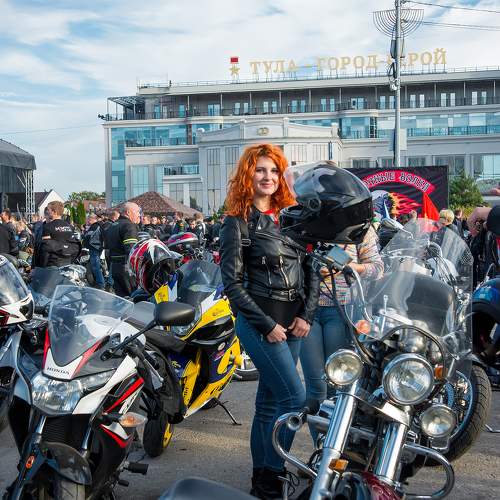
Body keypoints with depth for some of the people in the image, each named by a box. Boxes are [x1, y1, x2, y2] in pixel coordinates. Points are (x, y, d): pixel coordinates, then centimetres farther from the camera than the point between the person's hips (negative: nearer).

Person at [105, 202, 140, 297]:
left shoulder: (111, 227, 19)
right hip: (128, 268, -9)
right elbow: (131, 250, -23)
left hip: (114, 267, 9)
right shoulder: (129, 226, -12)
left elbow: (107, 247, 21)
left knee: (121, 297, 11)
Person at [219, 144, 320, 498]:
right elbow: (233, 283, -8)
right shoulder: (238, 223, -3)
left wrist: (306, 315, 0)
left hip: (293, 323, 6)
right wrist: (267, 325, -13)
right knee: (295, 396, -12)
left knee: (270, 402, 11)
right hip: (259, 321, -5)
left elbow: (311, 268, 12)